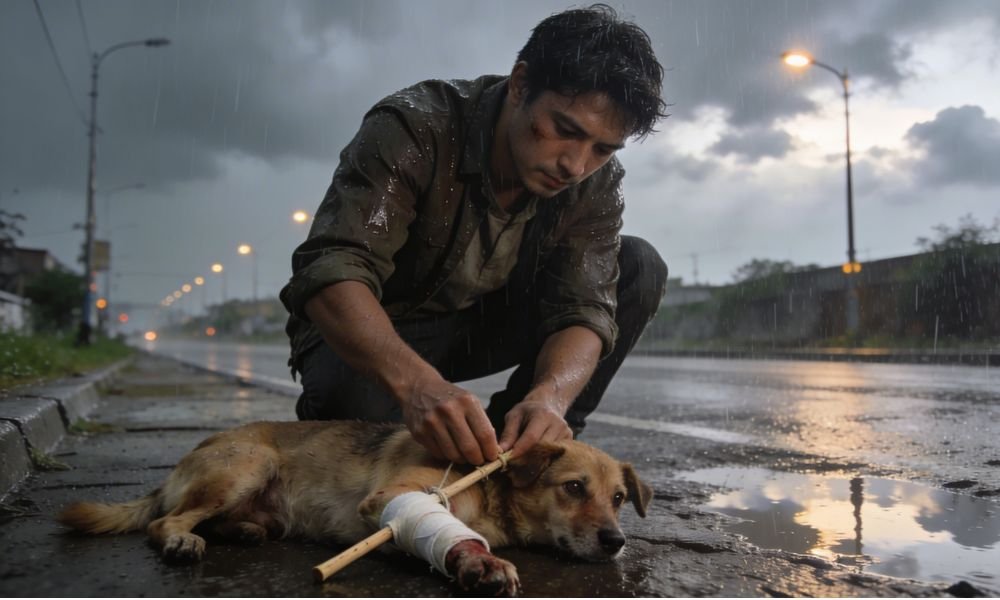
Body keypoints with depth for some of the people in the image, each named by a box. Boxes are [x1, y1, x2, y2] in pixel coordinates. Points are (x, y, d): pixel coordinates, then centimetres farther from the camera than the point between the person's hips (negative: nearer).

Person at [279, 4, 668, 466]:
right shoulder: (413, 130, -27)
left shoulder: (597, 184, -13)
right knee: (353, 398, -40)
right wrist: (417, 383, -56)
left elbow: (583, 308, -21)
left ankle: (521, 450, -8)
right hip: (368, 336, -4)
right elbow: (329, 273, -37)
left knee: (640, 268, -14)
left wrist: (550, 396, -44)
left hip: (484, 322, 5)